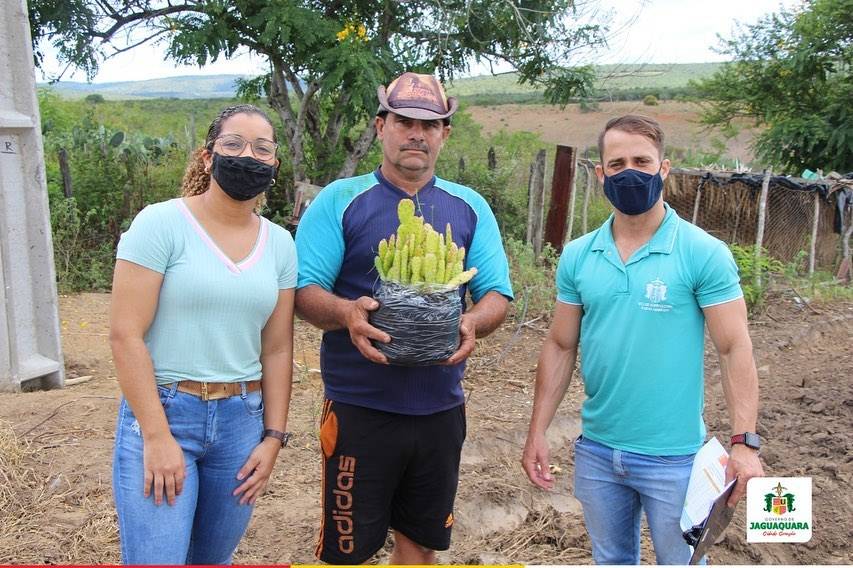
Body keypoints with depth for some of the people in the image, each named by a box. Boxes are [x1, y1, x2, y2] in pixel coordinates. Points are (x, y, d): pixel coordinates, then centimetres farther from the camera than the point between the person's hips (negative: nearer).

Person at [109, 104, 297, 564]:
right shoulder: (161, 224, -8)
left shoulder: (279, 244, 6)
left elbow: (278, 349, 8)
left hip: (242, 421, 5)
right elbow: (125, 335, -12)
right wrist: (157, 436, -14)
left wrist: (274, 436, 4)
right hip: (160, 413, -4)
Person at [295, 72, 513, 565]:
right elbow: (304, 289, -7)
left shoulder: (470, 207, 6)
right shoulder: (340, 201, -2)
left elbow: (499, 294, 3)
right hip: (359, 408, -3)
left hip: (440, 408, 3)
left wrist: (474, 322, -20)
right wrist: (346, 312, -28)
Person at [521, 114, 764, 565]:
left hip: (674, 457, -4)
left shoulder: (703, 253, -11)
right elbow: (560, 347, 5)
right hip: (596, 451, 4)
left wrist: (744, 442, -19)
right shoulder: (577, 256, 0)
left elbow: (734, 349, -11)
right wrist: (537, 432, 3)